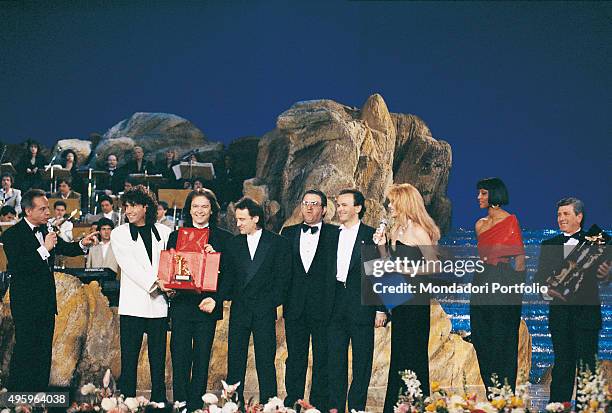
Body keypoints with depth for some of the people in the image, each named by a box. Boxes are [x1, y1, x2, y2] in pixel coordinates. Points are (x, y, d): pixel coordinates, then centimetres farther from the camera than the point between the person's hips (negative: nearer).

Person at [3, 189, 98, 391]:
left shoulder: (44, 230, 9)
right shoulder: (13, 235, -12)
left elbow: (64, 248, 21)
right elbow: (17, 267, -23)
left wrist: (82, 244, 0)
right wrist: (44, 249, -25)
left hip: (46, 303, 8)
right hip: (26, 305, -7)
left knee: (44, 353, 12)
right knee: (24, 353, -5)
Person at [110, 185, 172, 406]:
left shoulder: (163, 232, 11)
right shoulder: (119, 233, 6)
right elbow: (129, 265, -4)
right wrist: (154, 284, -14)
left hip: (158, 305, 2)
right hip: (133, 304, -2)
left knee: (158, 359, 4)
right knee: (129, 358, -3)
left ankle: (159, 401, 10)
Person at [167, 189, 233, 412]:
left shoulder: (224, 238, 5)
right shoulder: (176, 236, 12)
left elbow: (229, 275, 1)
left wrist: (216, 299, -13)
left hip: (207, 306, -1)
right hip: (181, 304, 1)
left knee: (201, 359, 2)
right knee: (180, 358, -1)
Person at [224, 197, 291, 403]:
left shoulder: (278, 243, 2)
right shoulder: (234, 244, 11)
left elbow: (282, 277, 0)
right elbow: (228, 276, 10)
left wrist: (274, 304, -7)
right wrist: (232, 297, -6)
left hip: (265, 310, -3)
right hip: (239, 309, 3)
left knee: (265, 361, -2)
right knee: (235, 361, 3)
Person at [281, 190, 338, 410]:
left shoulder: (335, 234, 1)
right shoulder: (288, 233, 11)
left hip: (323, 307, -3)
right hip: (295, 307, 3)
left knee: (323, 359, 2)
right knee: (295, 358, 9)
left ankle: (320, 405, 9)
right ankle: (292, 404, 16)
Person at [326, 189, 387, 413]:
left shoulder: (372, 235, 0)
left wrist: (381, 309, -8)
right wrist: (324, 305, 6)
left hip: (362, 307, -4)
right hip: (335, 308, 4)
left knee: (361, 361, 1)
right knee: (335, 361, 6)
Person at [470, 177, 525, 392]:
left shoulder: (510, 221, -6)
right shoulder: (480, 224, 13)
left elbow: (520, 256, -6)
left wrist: (516, 285, -8)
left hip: (505, 283, -6)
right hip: (482, 283, 7)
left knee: (503, 337, -3)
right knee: (481, 338, 5)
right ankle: (491, 391, 14)